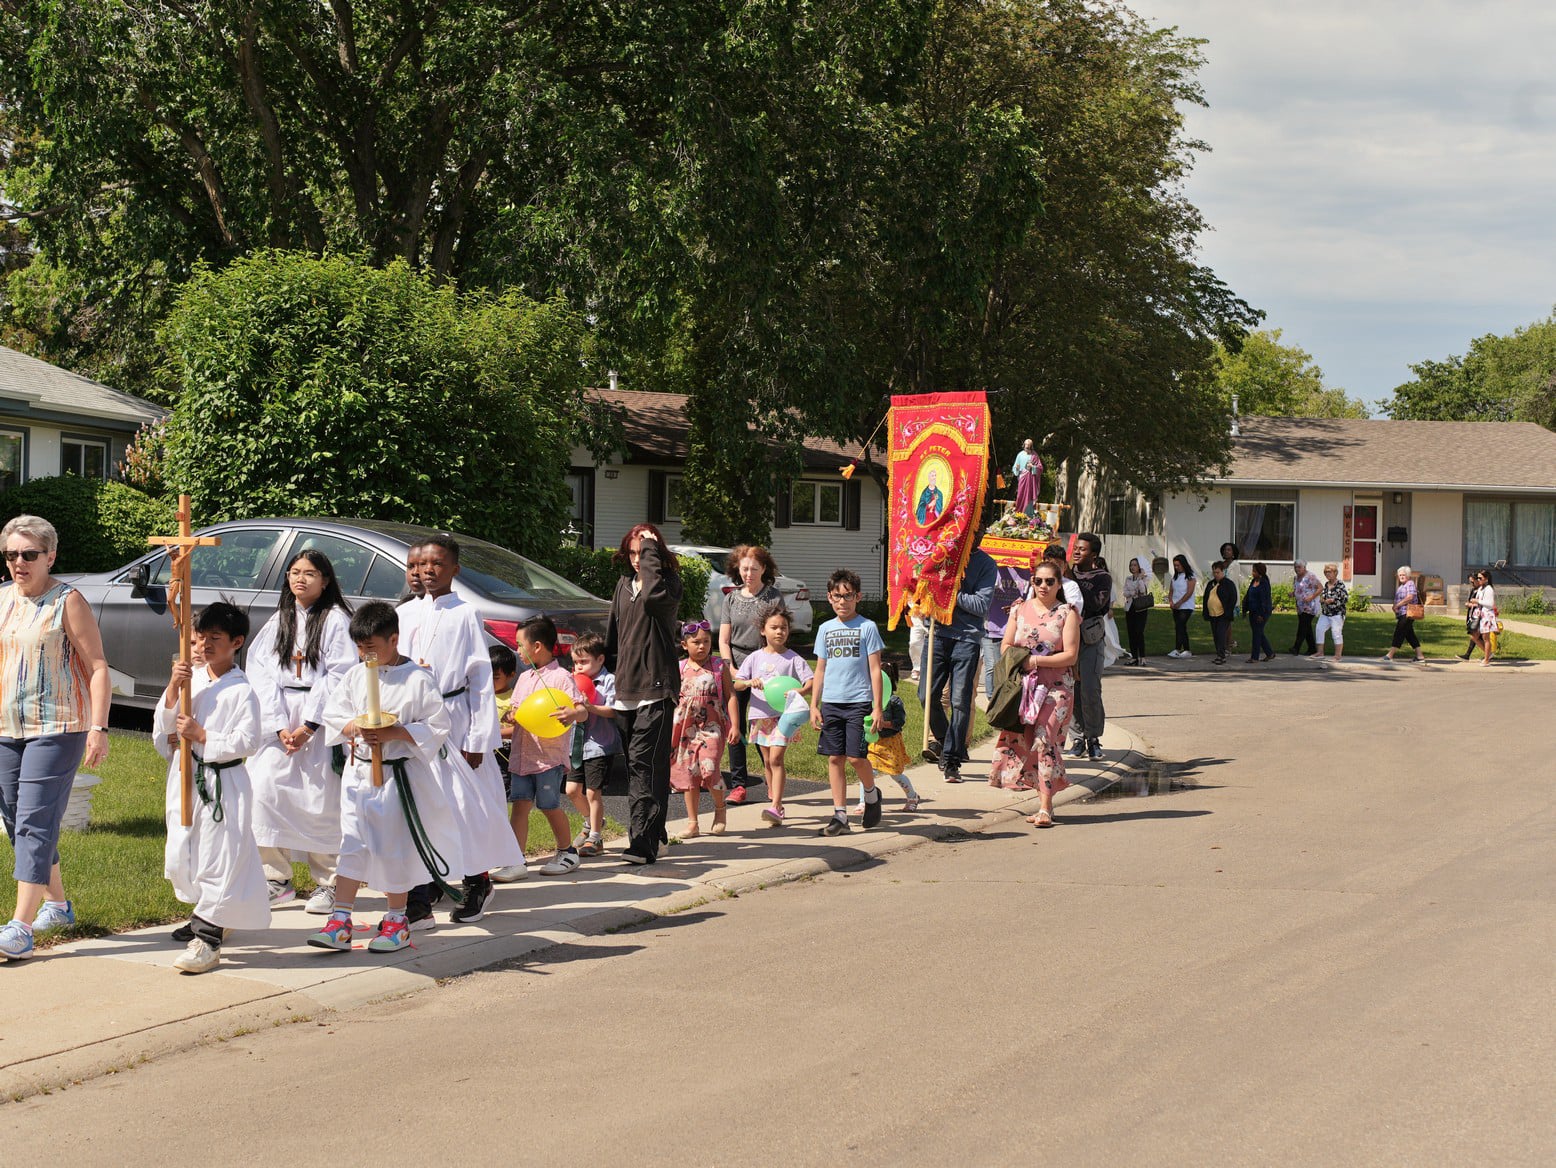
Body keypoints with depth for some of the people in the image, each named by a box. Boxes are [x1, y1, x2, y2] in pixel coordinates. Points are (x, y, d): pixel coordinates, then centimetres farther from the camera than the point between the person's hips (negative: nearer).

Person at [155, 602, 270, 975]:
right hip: (186, 778, 7)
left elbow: (247, 740, -16)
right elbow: (163, 726, 8)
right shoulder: (192, 678, 8)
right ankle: (208, 917, 35)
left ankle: (208, 939, -5)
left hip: (222, 783, -7)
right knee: (181, 856, 14)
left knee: (218, 858, -7)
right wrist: (173, 689, -7)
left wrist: (202, 737, -17)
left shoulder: (241, 690, -10)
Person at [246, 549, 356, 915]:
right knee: (265, 788, -4)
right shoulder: (278, 622, 13)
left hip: (321, 720, -5)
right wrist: (281, 726, -7)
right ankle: (277, 879, 7)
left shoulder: (336, 620, -2)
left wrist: (308, 726, -13)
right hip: (279, 717, 5)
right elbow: (261, 672, 6)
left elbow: (339, 676, -8)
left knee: (321, 800, -5)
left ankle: (329, 883, 5)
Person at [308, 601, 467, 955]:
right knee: (352, 845, 5)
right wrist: (353, 727, -13)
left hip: (400, 776, -4)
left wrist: (393, 733, -21)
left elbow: (437, 726, -11)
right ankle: (340, 921, 8)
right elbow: (332, 716, 8)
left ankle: (396, 920, 19)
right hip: (359, 773, 5)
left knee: (396, 849, 5)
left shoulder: (418, 680, -9)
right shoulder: (354, 676, 6)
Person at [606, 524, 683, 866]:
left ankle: (643, 843, -18)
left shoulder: (670, 583, -6)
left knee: (644, 763, -14)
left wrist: (651, 549, -20)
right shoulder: (624, 584, 15)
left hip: (656, 688, -7)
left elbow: (653, 595, -30)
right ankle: (652, 830, 20)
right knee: (635, 765, 11)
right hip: (625, 689, 7)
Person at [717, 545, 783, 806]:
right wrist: (732, 671, -5)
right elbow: (723, 640, 8)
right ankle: (738, 784, 6)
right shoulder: (731, 599, 9)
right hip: (735, 670, 2)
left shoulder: (774, 597, 2)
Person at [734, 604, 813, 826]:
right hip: (760, 714, 4)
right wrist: (749, 682, -16)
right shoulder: (755, 658, 8)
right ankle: (775, 802, 23)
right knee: (767, 761, 11)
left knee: (776, 759, -14)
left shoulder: (793, 658, 1)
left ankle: (775, 808, -19)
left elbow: (812, 682, -6)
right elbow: (736, 684, 6)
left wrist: (800, 692, -27)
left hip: (784, 715, -4)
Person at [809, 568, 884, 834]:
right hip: (831, 702, 4)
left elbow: (875, 669, -2)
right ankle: (840, 814, 8)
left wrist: (877, 707, -6)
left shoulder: (867, 627, -1)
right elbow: (820, 670, 15)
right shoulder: (825, 629, 12)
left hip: (859, 702, -4)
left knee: (856, 756, -9)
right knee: (835, 758, 3)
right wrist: (814, 705, 9)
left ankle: (872, 793, 19)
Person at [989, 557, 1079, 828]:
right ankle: (1046, 801, 12)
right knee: (1020, 739, -1)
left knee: (1044, 738, -17)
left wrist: (1037, 660, -14)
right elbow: (1005, 646, 13)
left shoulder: (1067, 613, 1)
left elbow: (1071, 654, -6)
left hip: (1056, 687, -4)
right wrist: (1020, 661, -8)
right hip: (1023, 685, 4)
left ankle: (1045, 808, -19)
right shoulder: (1020, 610, 12)